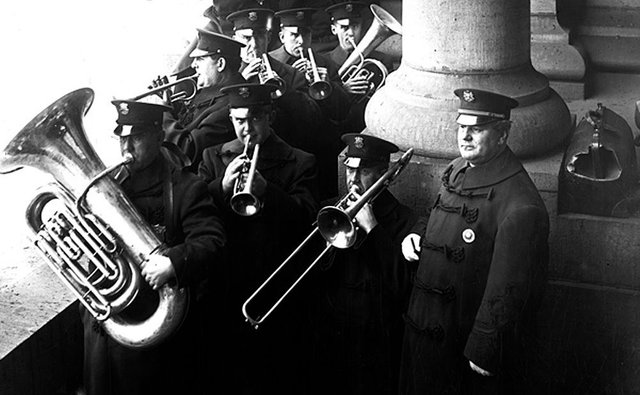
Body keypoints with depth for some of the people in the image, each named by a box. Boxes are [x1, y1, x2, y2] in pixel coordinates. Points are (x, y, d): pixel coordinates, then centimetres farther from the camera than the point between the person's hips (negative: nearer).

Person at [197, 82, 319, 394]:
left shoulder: (300, 163, 3)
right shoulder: (213, 158, 11)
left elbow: (306, 217, -11)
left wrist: (265, 190, -25)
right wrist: (222, 186, -16)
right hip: (226, 288, 2)